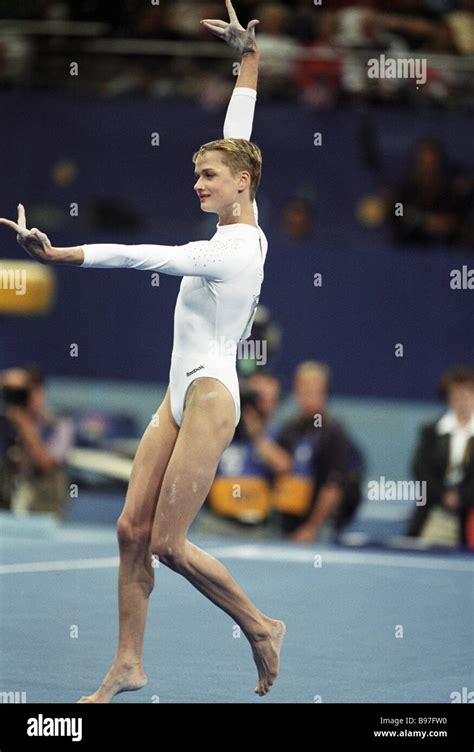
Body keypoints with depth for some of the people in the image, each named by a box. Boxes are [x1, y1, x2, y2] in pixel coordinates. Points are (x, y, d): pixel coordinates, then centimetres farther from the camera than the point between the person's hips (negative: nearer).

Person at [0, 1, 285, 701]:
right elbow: (238, 138, 15)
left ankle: (262, 627, 8)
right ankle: (129, 664, 6)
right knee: (133, 529, 2)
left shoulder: (230, 253, -17)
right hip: (181, 398, 9)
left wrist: (58, 254, -23)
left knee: (167, 543, -8)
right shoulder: (246, 228, 8)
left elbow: (143, 256, -22)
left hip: (210, 397, -9)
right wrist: (249, 57, 18)